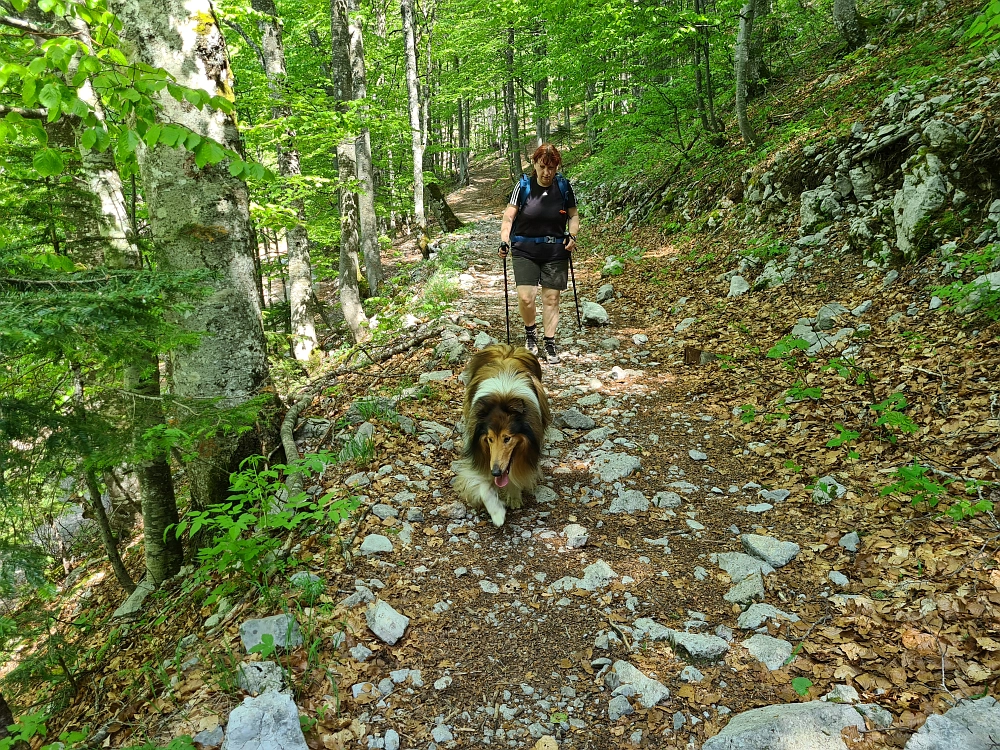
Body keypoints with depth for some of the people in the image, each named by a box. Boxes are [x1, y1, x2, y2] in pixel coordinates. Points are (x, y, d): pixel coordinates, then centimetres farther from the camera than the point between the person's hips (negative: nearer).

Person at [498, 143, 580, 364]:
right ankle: (530, 333, 19)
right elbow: (509, 216, -5)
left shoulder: (564, 187, 0)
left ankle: (550, 345, 15)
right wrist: (504, 241, -18)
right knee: (525, 297, -11)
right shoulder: (523, 186, -4)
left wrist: (572, 235, -8)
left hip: (556, 252, 1)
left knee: (551, 298, 3)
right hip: (525, 251, -1)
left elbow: (574, 215, 10)